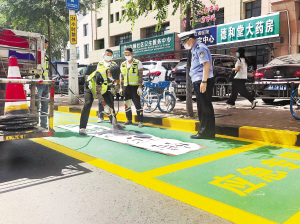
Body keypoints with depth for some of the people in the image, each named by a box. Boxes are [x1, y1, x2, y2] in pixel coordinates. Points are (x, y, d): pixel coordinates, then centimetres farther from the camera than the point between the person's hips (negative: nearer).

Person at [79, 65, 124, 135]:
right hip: (90, 87, -7)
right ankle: (82, 128, -23)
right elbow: (98, 92, -37)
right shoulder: (100, 74, -39)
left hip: (103, 88, 7)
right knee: (88, 104, -25)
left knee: (110, 104, 4)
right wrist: (104, 105, -39)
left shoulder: (113, 73, -18)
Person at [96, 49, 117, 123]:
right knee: (100, 101, 1)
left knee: (111, 101, -1)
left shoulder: (114, 64, 8)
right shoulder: (100, 64, 14)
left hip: (110, 85, -2)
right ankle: (100, 117, 7)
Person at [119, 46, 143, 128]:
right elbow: (122, 77, 18)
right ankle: (129, 120, 20)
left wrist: (139, 87, -14)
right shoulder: (123, 64, 15)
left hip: (135, 87, -5)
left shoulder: (138, 63, -2)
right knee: (127, 104, 8)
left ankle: (140, 121, -4)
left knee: (138, 104, -8)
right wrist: (121, 87, 13)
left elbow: (140, 76, -7)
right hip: (126, 87, 5)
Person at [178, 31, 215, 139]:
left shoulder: (200, 48, -10)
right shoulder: (195, 49, 21)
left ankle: (205, 132, -1)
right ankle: (204, 131, 20)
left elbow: (206, 64, -20)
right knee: (202, 107, 12)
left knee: (205, 107, -6)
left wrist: (204, 81, -25)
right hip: (198, 82, 10)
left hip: (203, 82, -10)